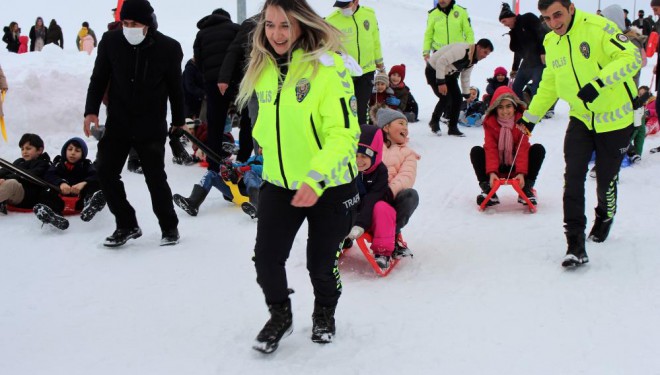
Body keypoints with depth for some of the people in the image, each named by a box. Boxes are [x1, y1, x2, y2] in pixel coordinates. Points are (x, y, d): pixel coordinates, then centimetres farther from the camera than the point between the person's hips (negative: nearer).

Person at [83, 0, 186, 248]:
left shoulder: (168, 48, -10)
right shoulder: (110, 42, -6)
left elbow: (175, 87, 1)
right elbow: (98, 79, 3)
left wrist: (179, 122, 9)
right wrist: (91, 111, -8)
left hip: (152, 127, -3)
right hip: (117, 123, 3)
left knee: (155, 177, 1)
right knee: (105, 172, 1)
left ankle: (169, 227, 20)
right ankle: (126, 225, 16)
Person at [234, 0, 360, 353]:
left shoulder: (328, 66, -19)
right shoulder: (263, 69, 1)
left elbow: (344, 132, -23)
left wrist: (315, 178, -31)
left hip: (329, 186, -4)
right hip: (278, 184, 5)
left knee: (321, 264, 9)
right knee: (266, 259, 0)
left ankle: (325, 312, 41)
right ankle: (280, 315, 29)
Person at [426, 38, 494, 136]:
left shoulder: (473, 59, 0)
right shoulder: (461, 50, -32)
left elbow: (465, 77, 12)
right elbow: (441, 61, -35)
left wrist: (467, 94, 12)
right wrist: (441, 82, -34)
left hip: (449, 73, 9)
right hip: (434, 70, -9)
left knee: (457, 98, -1)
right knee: (445, 98, -17)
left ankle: (453, 127, 9)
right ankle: (434, 122, 7)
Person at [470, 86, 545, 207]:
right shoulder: (490, 122, -11)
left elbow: (523, 149, -21)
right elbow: (490, 149, -21)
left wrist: (521, 173, -35)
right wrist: (492, 172, -36)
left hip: (517, 166, 0)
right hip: (498, 167, 0)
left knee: (538, 149, -22)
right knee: (476, 151, -23)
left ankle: (526, 189, -19)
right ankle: (488, 189, -23)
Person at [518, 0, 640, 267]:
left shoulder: (598, 27, -19)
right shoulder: (550, 42, 4)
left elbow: (631, 57, -27)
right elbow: (549, 84, 17)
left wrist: (598, 82, -39)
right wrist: (531, 116, 16)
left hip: (614, 119, -5)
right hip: (580, 119, 5)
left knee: (606, 181, 8)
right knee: (573, 177, -11)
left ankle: (605, 217, 42)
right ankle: (575, 244, -10)